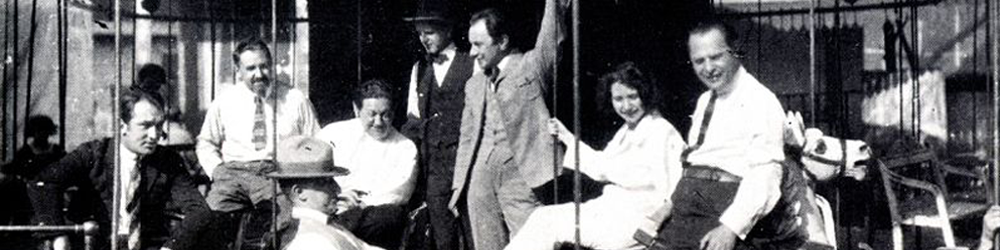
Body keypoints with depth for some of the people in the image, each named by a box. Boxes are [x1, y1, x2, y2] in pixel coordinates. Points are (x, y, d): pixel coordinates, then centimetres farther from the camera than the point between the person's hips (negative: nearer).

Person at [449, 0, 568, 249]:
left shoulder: (532, 65, 4)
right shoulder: (474, 84, 18)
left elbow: (551, 41, -14)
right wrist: (459, 185, 17)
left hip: (520, 173, -5)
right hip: (481, 178, 5)